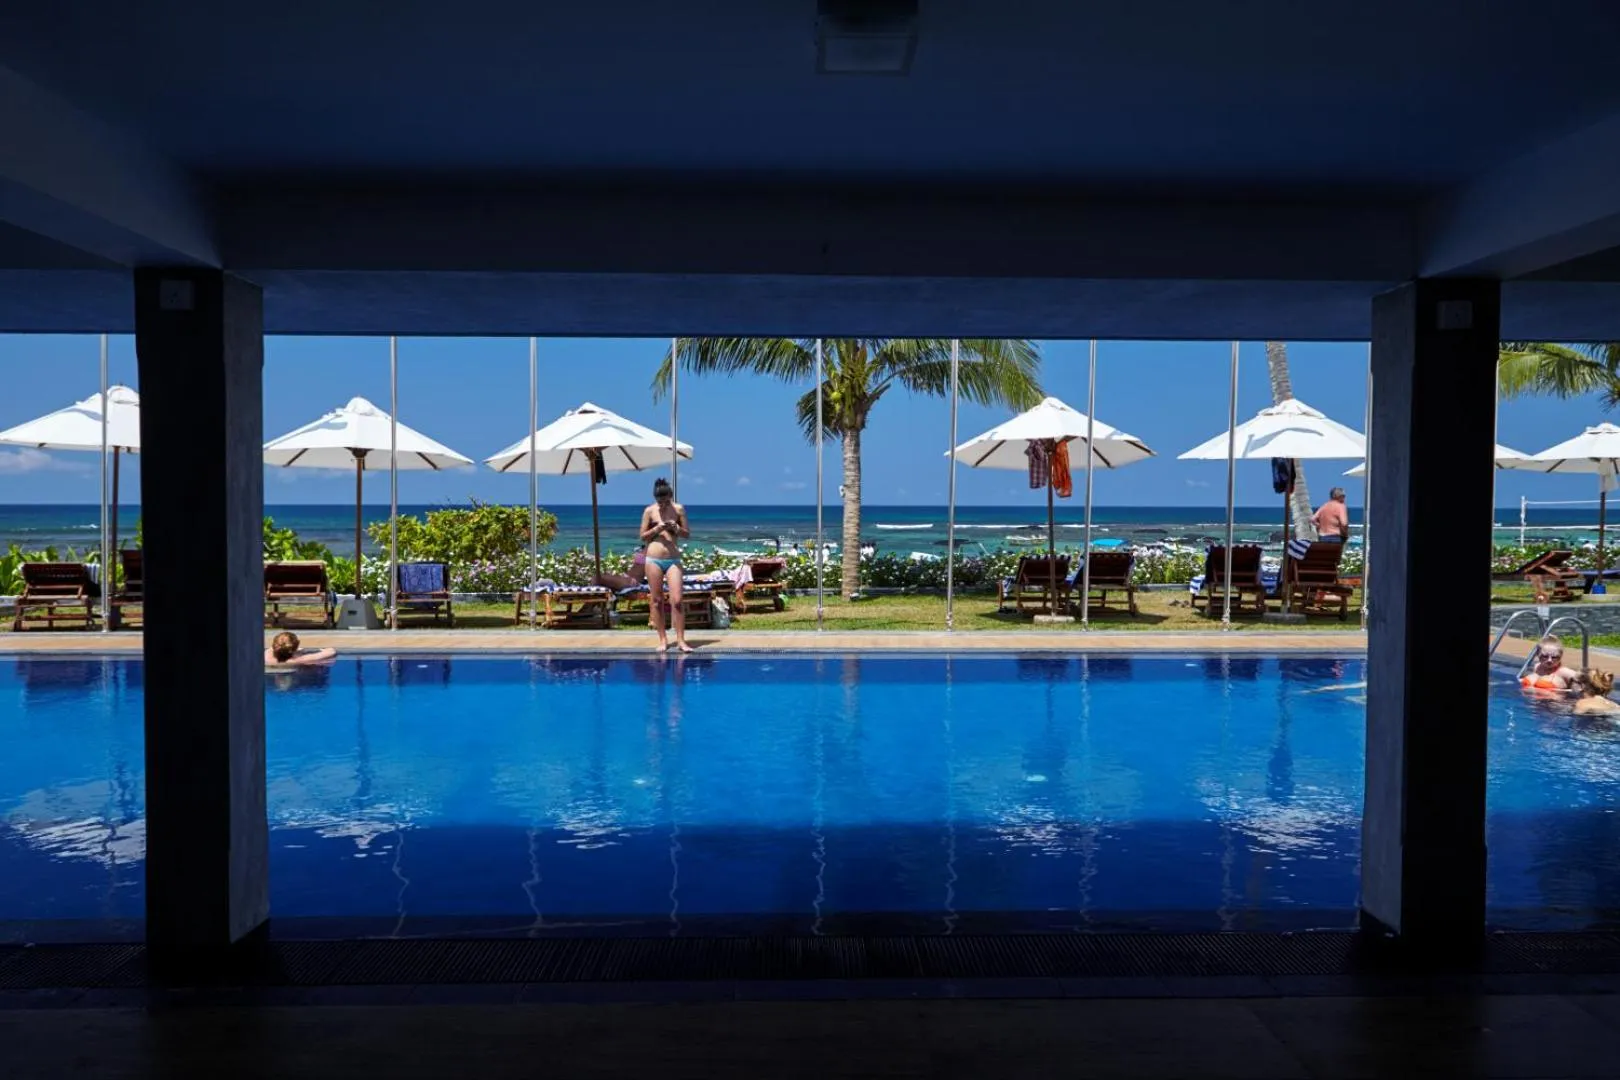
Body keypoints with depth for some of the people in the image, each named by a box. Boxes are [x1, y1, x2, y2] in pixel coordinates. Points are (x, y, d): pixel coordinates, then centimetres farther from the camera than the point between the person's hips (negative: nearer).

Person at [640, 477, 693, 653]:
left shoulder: (678, 509, 3)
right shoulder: (649, 511, 1)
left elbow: (687, 533, 6)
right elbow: (643, 536, 4)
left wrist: (676, 528, -13)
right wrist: (657, 529, -13)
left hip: (673, 559, 0)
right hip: (654, 559, 0)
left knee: (676, 601, -8)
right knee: (657, 601, 4)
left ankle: (680, 640, -2)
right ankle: (663, 639, 13)